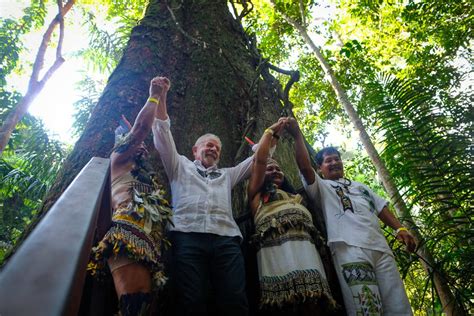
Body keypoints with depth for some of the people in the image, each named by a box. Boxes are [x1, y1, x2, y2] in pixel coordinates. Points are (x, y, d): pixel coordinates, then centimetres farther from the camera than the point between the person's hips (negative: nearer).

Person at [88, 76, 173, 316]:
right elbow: (142, 127, 9)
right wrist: (154, 96, 18)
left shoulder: (142, 170, 36)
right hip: (129, 230, -8)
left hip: (148, 235, 8)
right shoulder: (119, 158, 17)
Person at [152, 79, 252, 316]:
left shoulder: (227, 175, 34)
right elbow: (163, 136, 18)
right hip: (187, 236, -2)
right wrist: (159, 97, 12)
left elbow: (257, 158, 34)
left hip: (226, 239, 3)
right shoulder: (180, 167, 27)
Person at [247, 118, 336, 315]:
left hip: (304, 246, 4)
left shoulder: (296, 196, 36)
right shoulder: (257, 194, 23)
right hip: (275, 246, -4)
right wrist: (271, 131, 28)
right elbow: (259, 159, 15)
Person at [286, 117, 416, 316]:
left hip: (380, 247, 6)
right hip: (349, 247, -6)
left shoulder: (360, 187, 34)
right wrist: (297, 135, -7)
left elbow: (381, 208, 28)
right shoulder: (321, 187, 15)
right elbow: (304, 167, -3)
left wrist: (400, 228, 11)